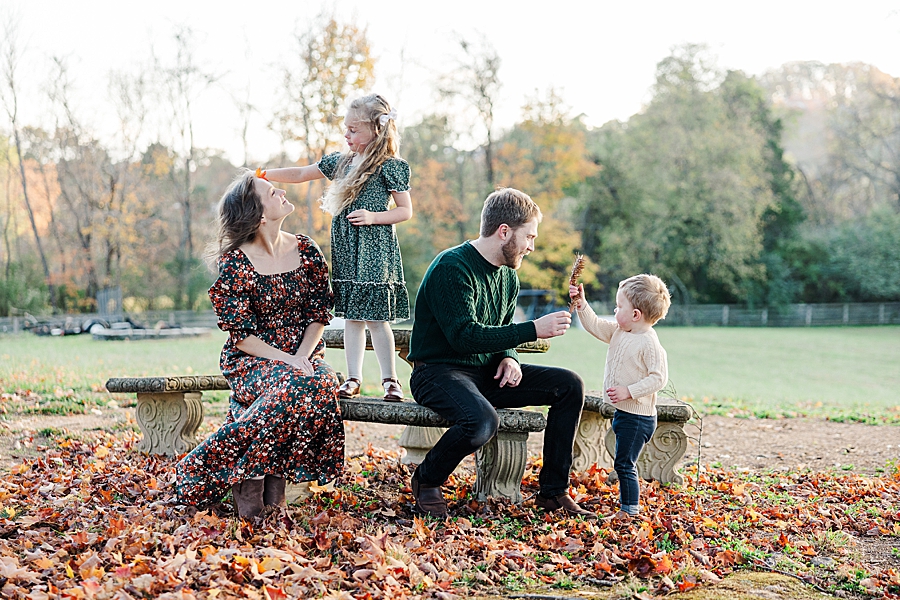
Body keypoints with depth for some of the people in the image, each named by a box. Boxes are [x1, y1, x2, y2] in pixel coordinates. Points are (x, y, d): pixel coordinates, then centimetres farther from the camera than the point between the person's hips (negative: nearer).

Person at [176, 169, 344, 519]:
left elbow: (319, 314, 5)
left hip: (302, 356, 4)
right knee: (287, 387, -36)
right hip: (251, 360, -4)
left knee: (321, 384, -31)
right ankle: (248, 479, -21)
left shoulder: (307, 251, 6)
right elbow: (241, 335, -9)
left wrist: (302, 356, -12)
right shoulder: (235, 263, -7)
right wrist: (285, 360, -21)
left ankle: (276, 477, -20)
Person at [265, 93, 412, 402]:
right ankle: (353, 379, 12)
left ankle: (390, 379, 4)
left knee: (375, 317, -6)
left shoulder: (391, 167, -5)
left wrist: (373, 217, -17)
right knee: (352, 316, 8)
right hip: (346, 250, 6)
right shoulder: (341, 161, 13)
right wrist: (263, 174, 10)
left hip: (375, 250, -6)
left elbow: (406, 210, -3)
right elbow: (301, 174, 19)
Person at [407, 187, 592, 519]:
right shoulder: (452, 267, -18)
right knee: (482, 420, -38)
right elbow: (464, 336, -27)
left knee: (569, 385, -6)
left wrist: (508, 358, -4)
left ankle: (554, 490, 2)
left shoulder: (508, 275, 10)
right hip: (439, 372, -8)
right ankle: (426, 480, -7)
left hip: (487, 371, 8)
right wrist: (533, 330, -26)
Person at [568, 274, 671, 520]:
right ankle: (626, 501, 29)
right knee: (624, 464, 18)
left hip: (638, 416, -9)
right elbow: (595, 325, 13)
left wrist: (629, 391, -26)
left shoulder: (649, 344, -20)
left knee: (624, 463, -7)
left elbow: (659, 378, -23)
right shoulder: (618, 332, 6)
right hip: (622, 413, 9)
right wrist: (581, 304, 0)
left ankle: (629, 510, 0)